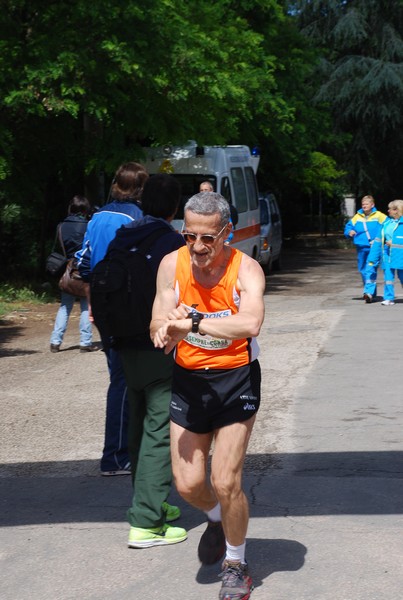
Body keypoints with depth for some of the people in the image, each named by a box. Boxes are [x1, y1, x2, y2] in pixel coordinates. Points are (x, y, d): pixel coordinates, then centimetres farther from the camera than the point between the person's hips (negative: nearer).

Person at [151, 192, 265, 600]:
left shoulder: (245, 269, -18)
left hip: (236, 380, -3)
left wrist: (192, 322, -38)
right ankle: (217, 519, 41)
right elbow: (159, 329, -11)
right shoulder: (172, 264, -9)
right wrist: (170, 328, -35)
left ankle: (236, 564, 20)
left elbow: (250, 324, -37)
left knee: (225, 483, -5)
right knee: (187, 484, 4)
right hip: (188, 381, 3)